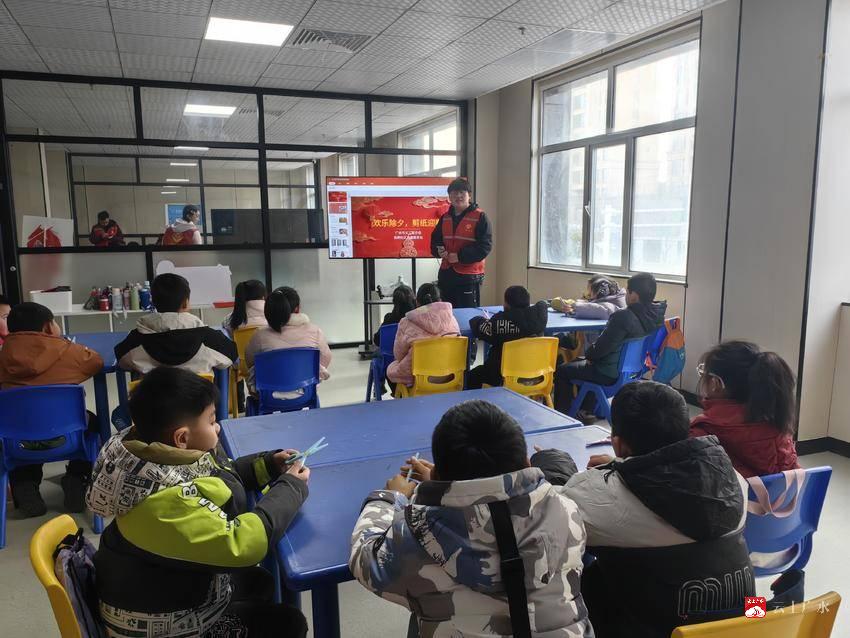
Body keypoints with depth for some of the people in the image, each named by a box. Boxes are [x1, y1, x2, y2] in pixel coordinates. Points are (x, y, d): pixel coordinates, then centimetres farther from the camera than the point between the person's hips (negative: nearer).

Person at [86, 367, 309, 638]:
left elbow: (214, 476, 10)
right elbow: (240, 544, -36)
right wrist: (292, 486, -23)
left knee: (258, 581, 25)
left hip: (167, 588, 9)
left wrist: (267, 465, -2)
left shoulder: (160, 458, -10)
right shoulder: (167, 500, -38)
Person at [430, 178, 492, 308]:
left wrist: (460, 256, -19)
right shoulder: (445, 217, 12)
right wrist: (439, 250, -5)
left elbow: (485, 246, -14)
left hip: (469, 275, -6)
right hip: (446, 273, 6)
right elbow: (435, 239, 19)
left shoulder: (480, 217, -7)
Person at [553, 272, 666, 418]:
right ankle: (588, 411, 37)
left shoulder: (624, 317, -31)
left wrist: (588, 354, 1)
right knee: (580, 363, 31)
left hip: (612, 375, -8)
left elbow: (600, 348, -22)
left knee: (562, 371, 11)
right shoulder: (657, 315, -5)